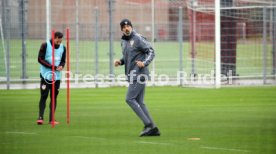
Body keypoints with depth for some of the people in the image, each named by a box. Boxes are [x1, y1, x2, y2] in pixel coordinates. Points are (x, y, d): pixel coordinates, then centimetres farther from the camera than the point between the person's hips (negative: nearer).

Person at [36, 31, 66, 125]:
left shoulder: (63, 48, 8)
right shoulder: (45, 45, -6)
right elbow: (40, 59, -10)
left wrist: (61, 66, -9)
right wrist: (52, 67, -17)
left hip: (57, 76, 4)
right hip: (46, 75, -4)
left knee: (54, 97, 5)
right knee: (44, 96, -8)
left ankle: (51, 119, 8)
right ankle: (40, 117, -7)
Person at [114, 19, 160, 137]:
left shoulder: (138, 39, -9)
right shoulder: (123, 41, 16)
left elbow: (151, 52, -11)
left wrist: (144, 63, -27)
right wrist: (120, 61, 7)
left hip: (139, 74, -9)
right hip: (132, 75, 9)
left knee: (130, 99, -13)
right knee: (139, 102, 7)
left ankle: (148, 124, -13)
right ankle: (152, 128, 8)